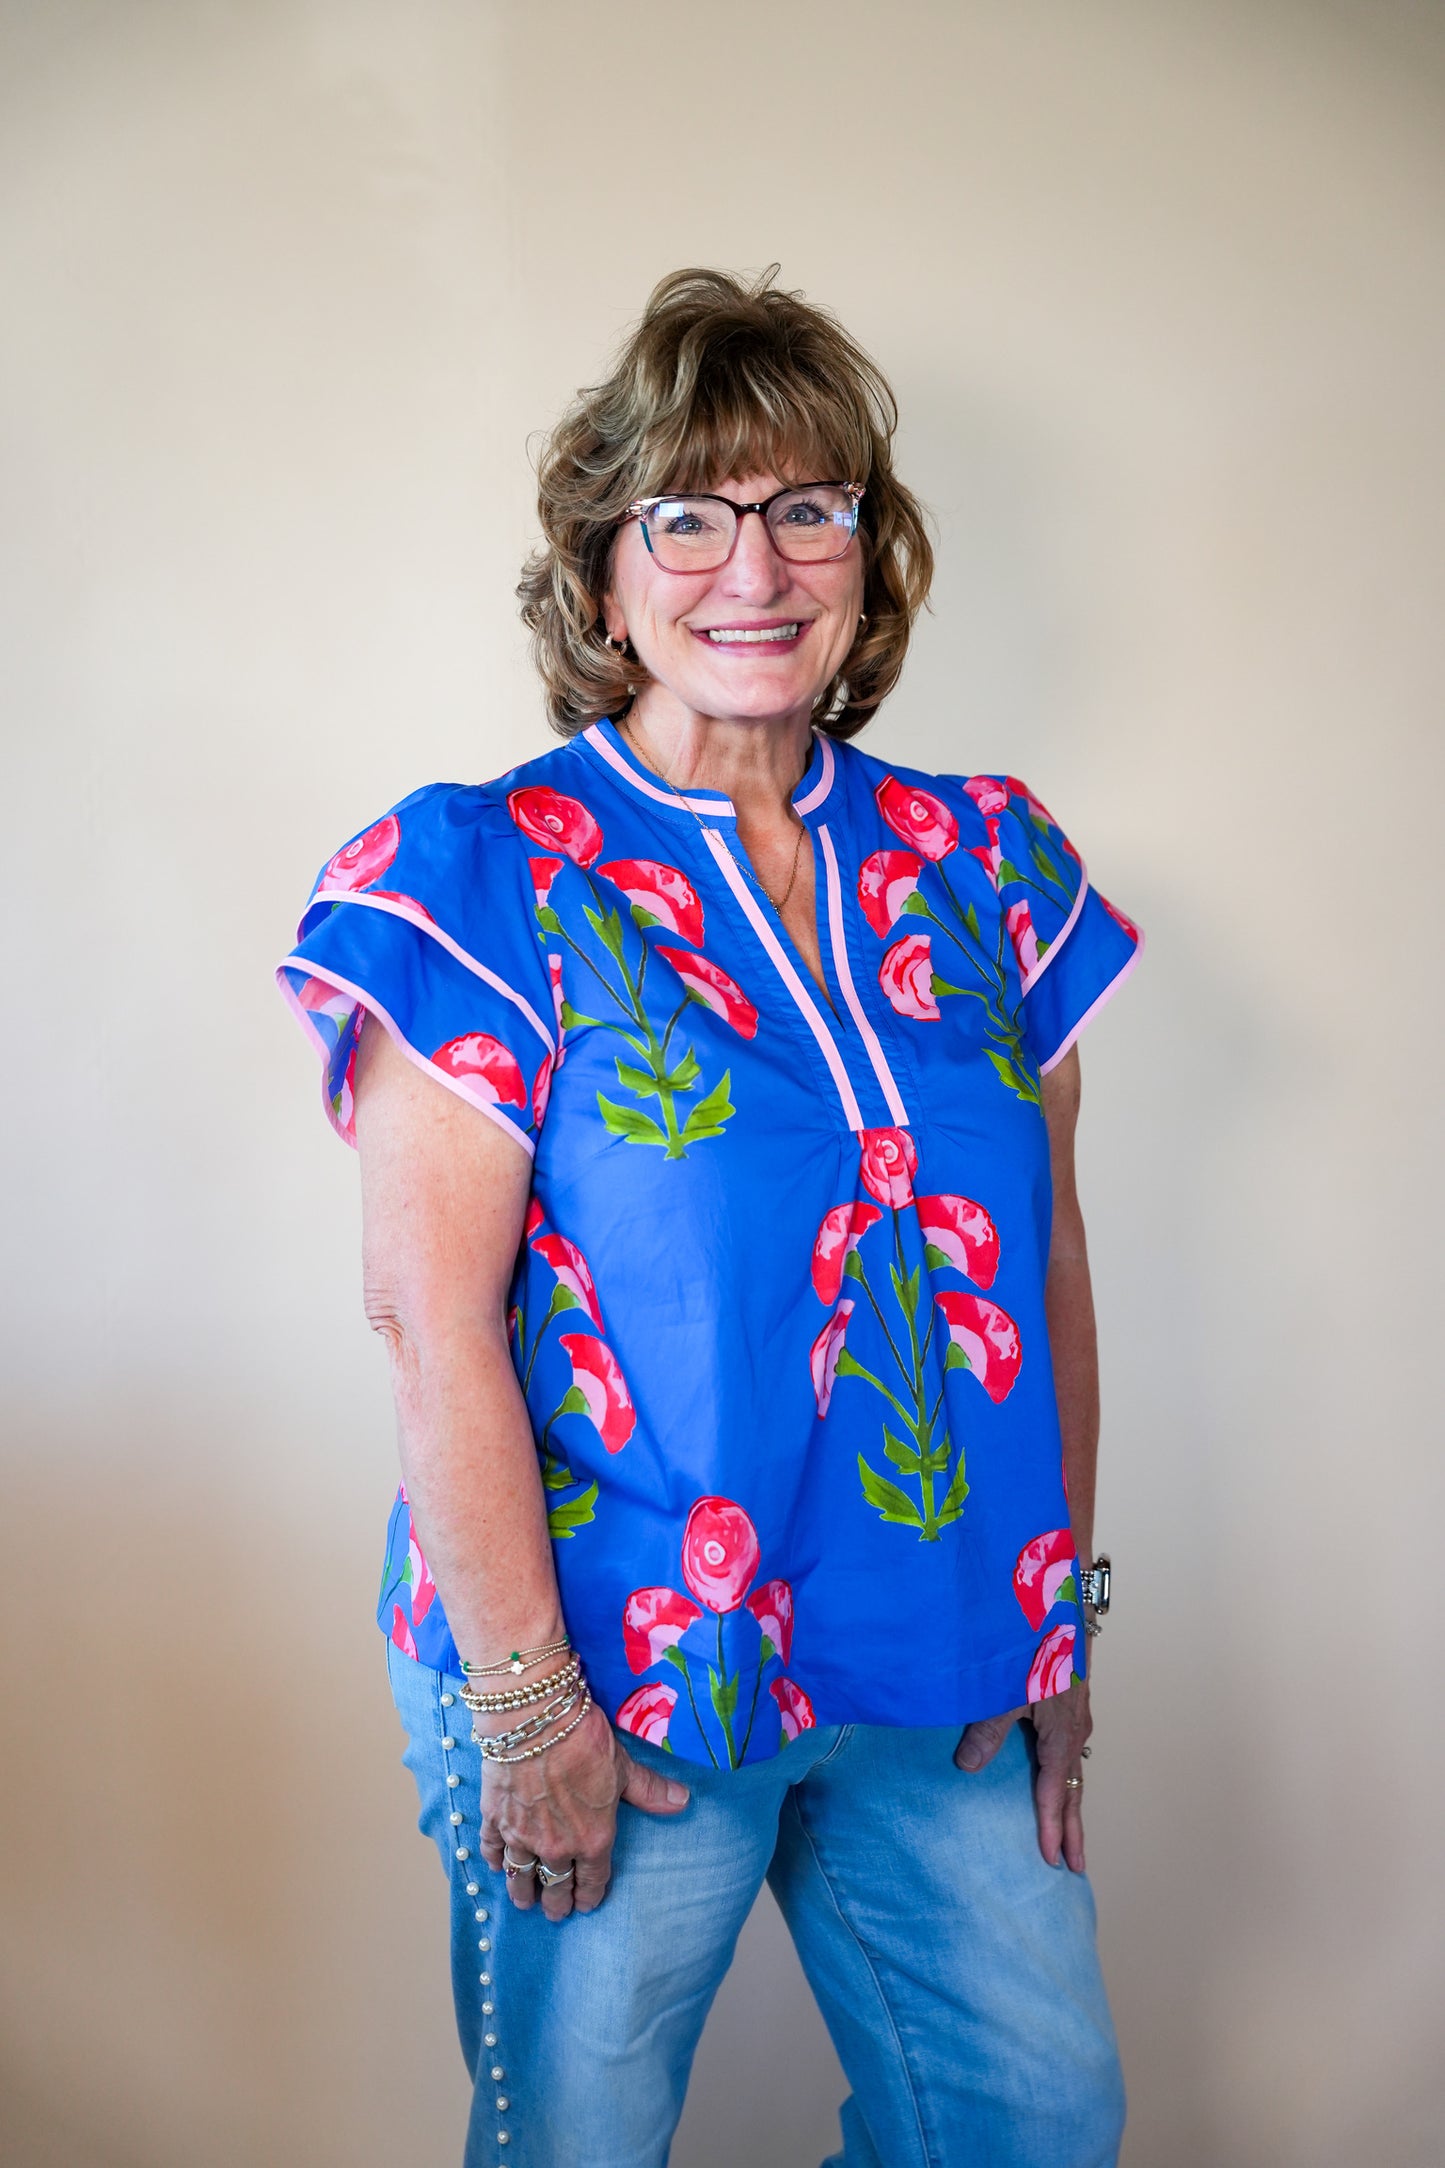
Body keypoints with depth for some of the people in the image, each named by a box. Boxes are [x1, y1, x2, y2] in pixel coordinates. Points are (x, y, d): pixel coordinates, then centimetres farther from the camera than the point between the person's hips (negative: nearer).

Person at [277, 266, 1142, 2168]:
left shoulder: (985, 870, 4)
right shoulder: (490, 883, -11)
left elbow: (1050, 1265, 6)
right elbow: (435, 1322, -15)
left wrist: (1061, 1619, 7)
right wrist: (525, 1704, -16)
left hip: (944, 1680, 5)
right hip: (626, 1681, -4)